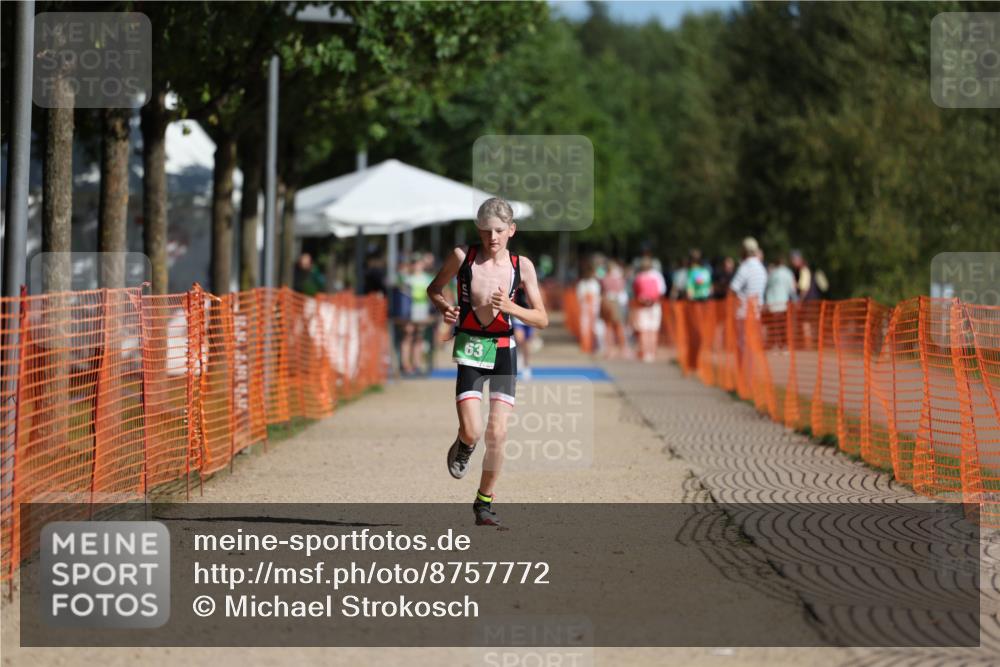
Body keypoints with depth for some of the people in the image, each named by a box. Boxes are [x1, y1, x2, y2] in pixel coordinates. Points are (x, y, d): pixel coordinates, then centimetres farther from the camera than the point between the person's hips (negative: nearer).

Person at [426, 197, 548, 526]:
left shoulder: (522, 266, -1)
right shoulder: (462, 256, -4)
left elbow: (542, 319, 0)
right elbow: (434, 289, 13)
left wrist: (510, 307, -17)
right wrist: (444, 307, -9)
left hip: (503, 351, 1)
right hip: (469, 349, -1)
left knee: (497, 434, -4)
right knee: (472, 432, -14)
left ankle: (485, 501, 14)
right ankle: (463, 446, 24)